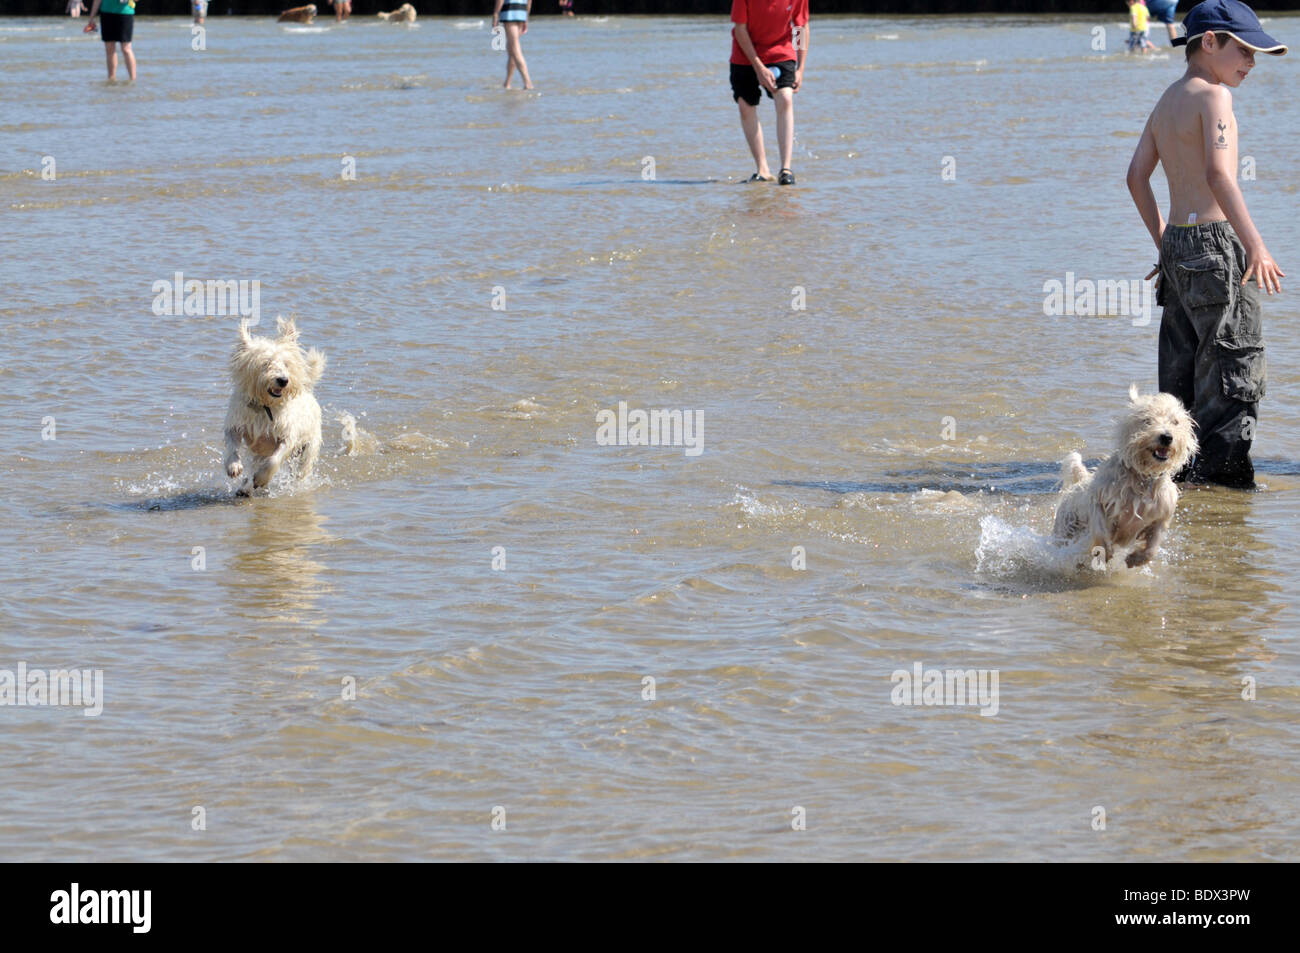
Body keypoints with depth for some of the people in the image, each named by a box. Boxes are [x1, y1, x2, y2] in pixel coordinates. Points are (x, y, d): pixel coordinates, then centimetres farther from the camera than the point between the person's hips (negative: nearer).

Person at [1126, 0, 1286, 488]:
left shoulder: (1167, 102, 17)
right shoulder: (1212, 95, -10)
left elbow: (1137, 176, 19)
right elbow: (1218, 173, -21)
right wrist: (1255, 245, -23)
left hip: (1178, 246, 9)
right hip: (1214, 243, -9)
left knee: (1183, 365, 13)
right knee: (1235, 361, -7)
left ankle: (1176, 464, 16)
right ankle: (1222, 466, -9)